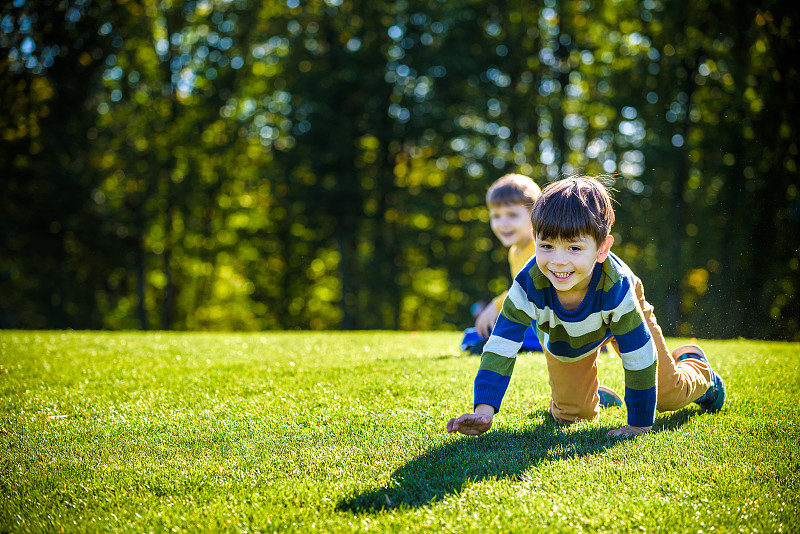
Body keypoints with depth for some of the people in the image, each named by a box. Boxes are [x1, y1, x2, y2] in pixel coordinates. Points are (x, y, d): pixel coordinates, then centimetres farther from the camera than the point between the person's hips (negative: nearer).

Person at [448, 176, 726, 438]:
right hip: (562, 335, 1)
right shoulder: (529, 285, -41)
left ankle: (693, 363, 41)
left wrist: (639, 424, -33)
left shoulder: (617, 286, -45)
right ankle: (587, 395, 37)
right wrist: (483, 410, -50)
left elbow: (640, 358, -37)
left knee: (668, 394, 6)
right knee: (568, 415, 0)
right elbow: (500, 349, -38)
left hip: (618, 315, -1)